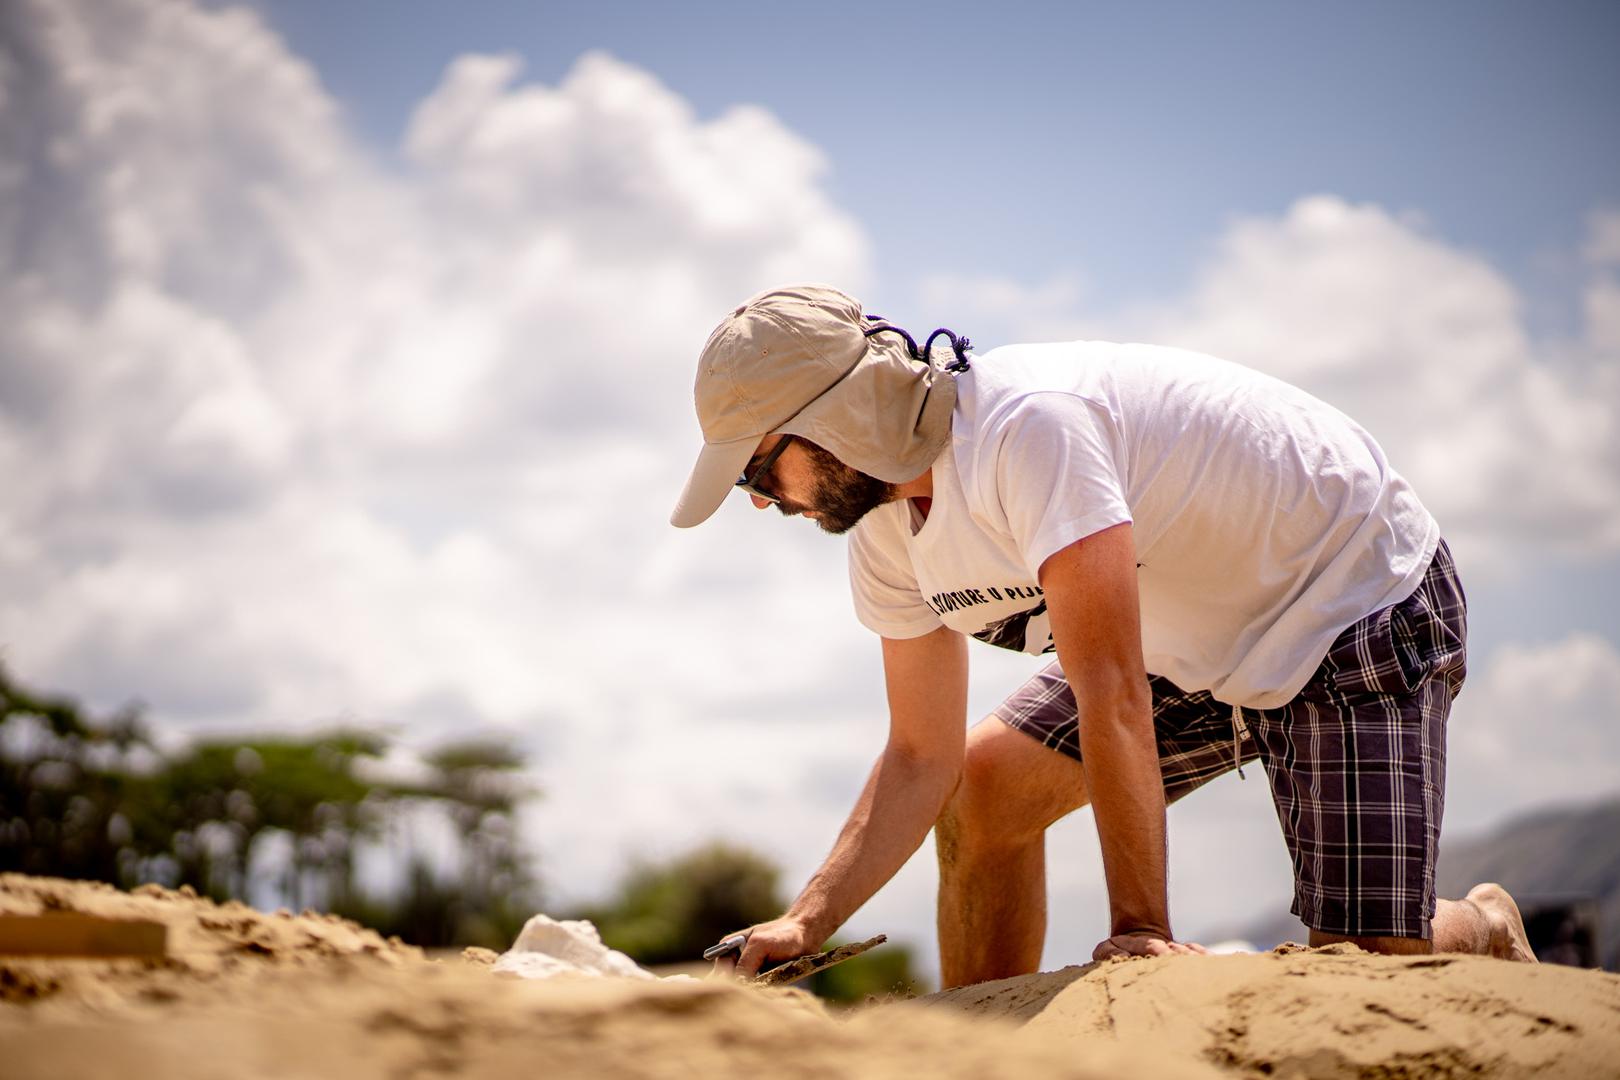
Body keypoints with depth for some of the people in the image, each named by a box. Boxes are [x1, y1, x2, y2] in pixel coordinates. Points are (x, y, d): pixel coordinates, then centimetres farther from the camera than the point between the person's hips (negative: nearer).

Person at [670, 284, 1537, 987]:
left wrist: (1141, 928, -31)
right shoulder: (885, 528, -6)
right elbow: (922, 758, 1)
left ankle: (1483, 933, 20)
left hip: (1360, 602, -8)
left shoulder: (1026, 427, -34)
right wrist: (808, 921, -11)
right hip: (1208, 640, 8)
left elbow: (1111, 695, -34)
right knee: (984, 785, 0)